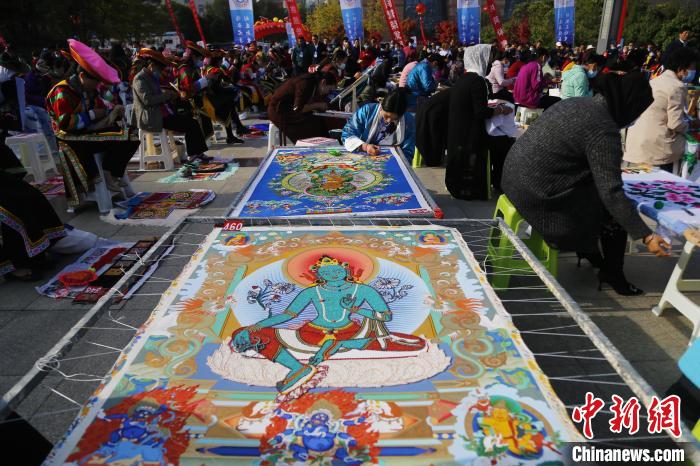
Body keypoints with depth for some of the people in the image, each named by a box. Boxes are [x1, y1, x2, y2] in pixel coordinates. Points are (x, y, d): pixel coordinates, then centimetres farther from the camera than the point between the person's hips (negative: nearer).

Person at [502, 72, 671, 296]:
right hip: (538, 194, -9)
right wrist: (646, 236, -14)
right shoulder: (604, 130, -18)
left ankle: (587, 249, 40)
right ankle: (612, 273, 24)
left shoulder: (579, 102, 9)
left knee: (593, 190, 27)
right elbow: (611, 193, -19)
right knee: (614, 210, 7)